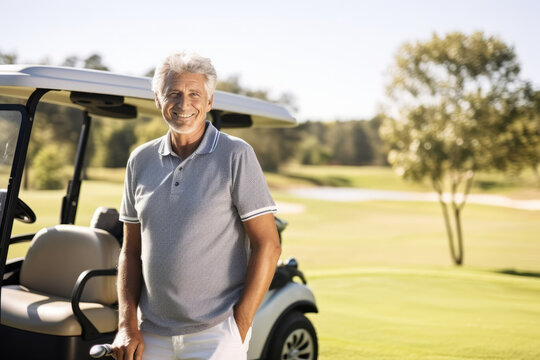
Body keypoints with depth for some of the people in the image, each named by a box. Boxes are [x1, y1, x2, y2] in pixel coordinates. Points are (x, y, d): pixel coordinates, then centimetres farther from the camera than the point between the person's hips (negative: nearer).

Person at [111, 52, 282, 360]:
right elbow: (131, 249, 11)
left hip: (214, 335, -4)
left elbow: (268, 245, -8)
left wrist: (239, 329, -11)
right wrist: (128, 325, 2)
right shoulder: (140, 160, 7)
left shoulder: (236, 155, -7)